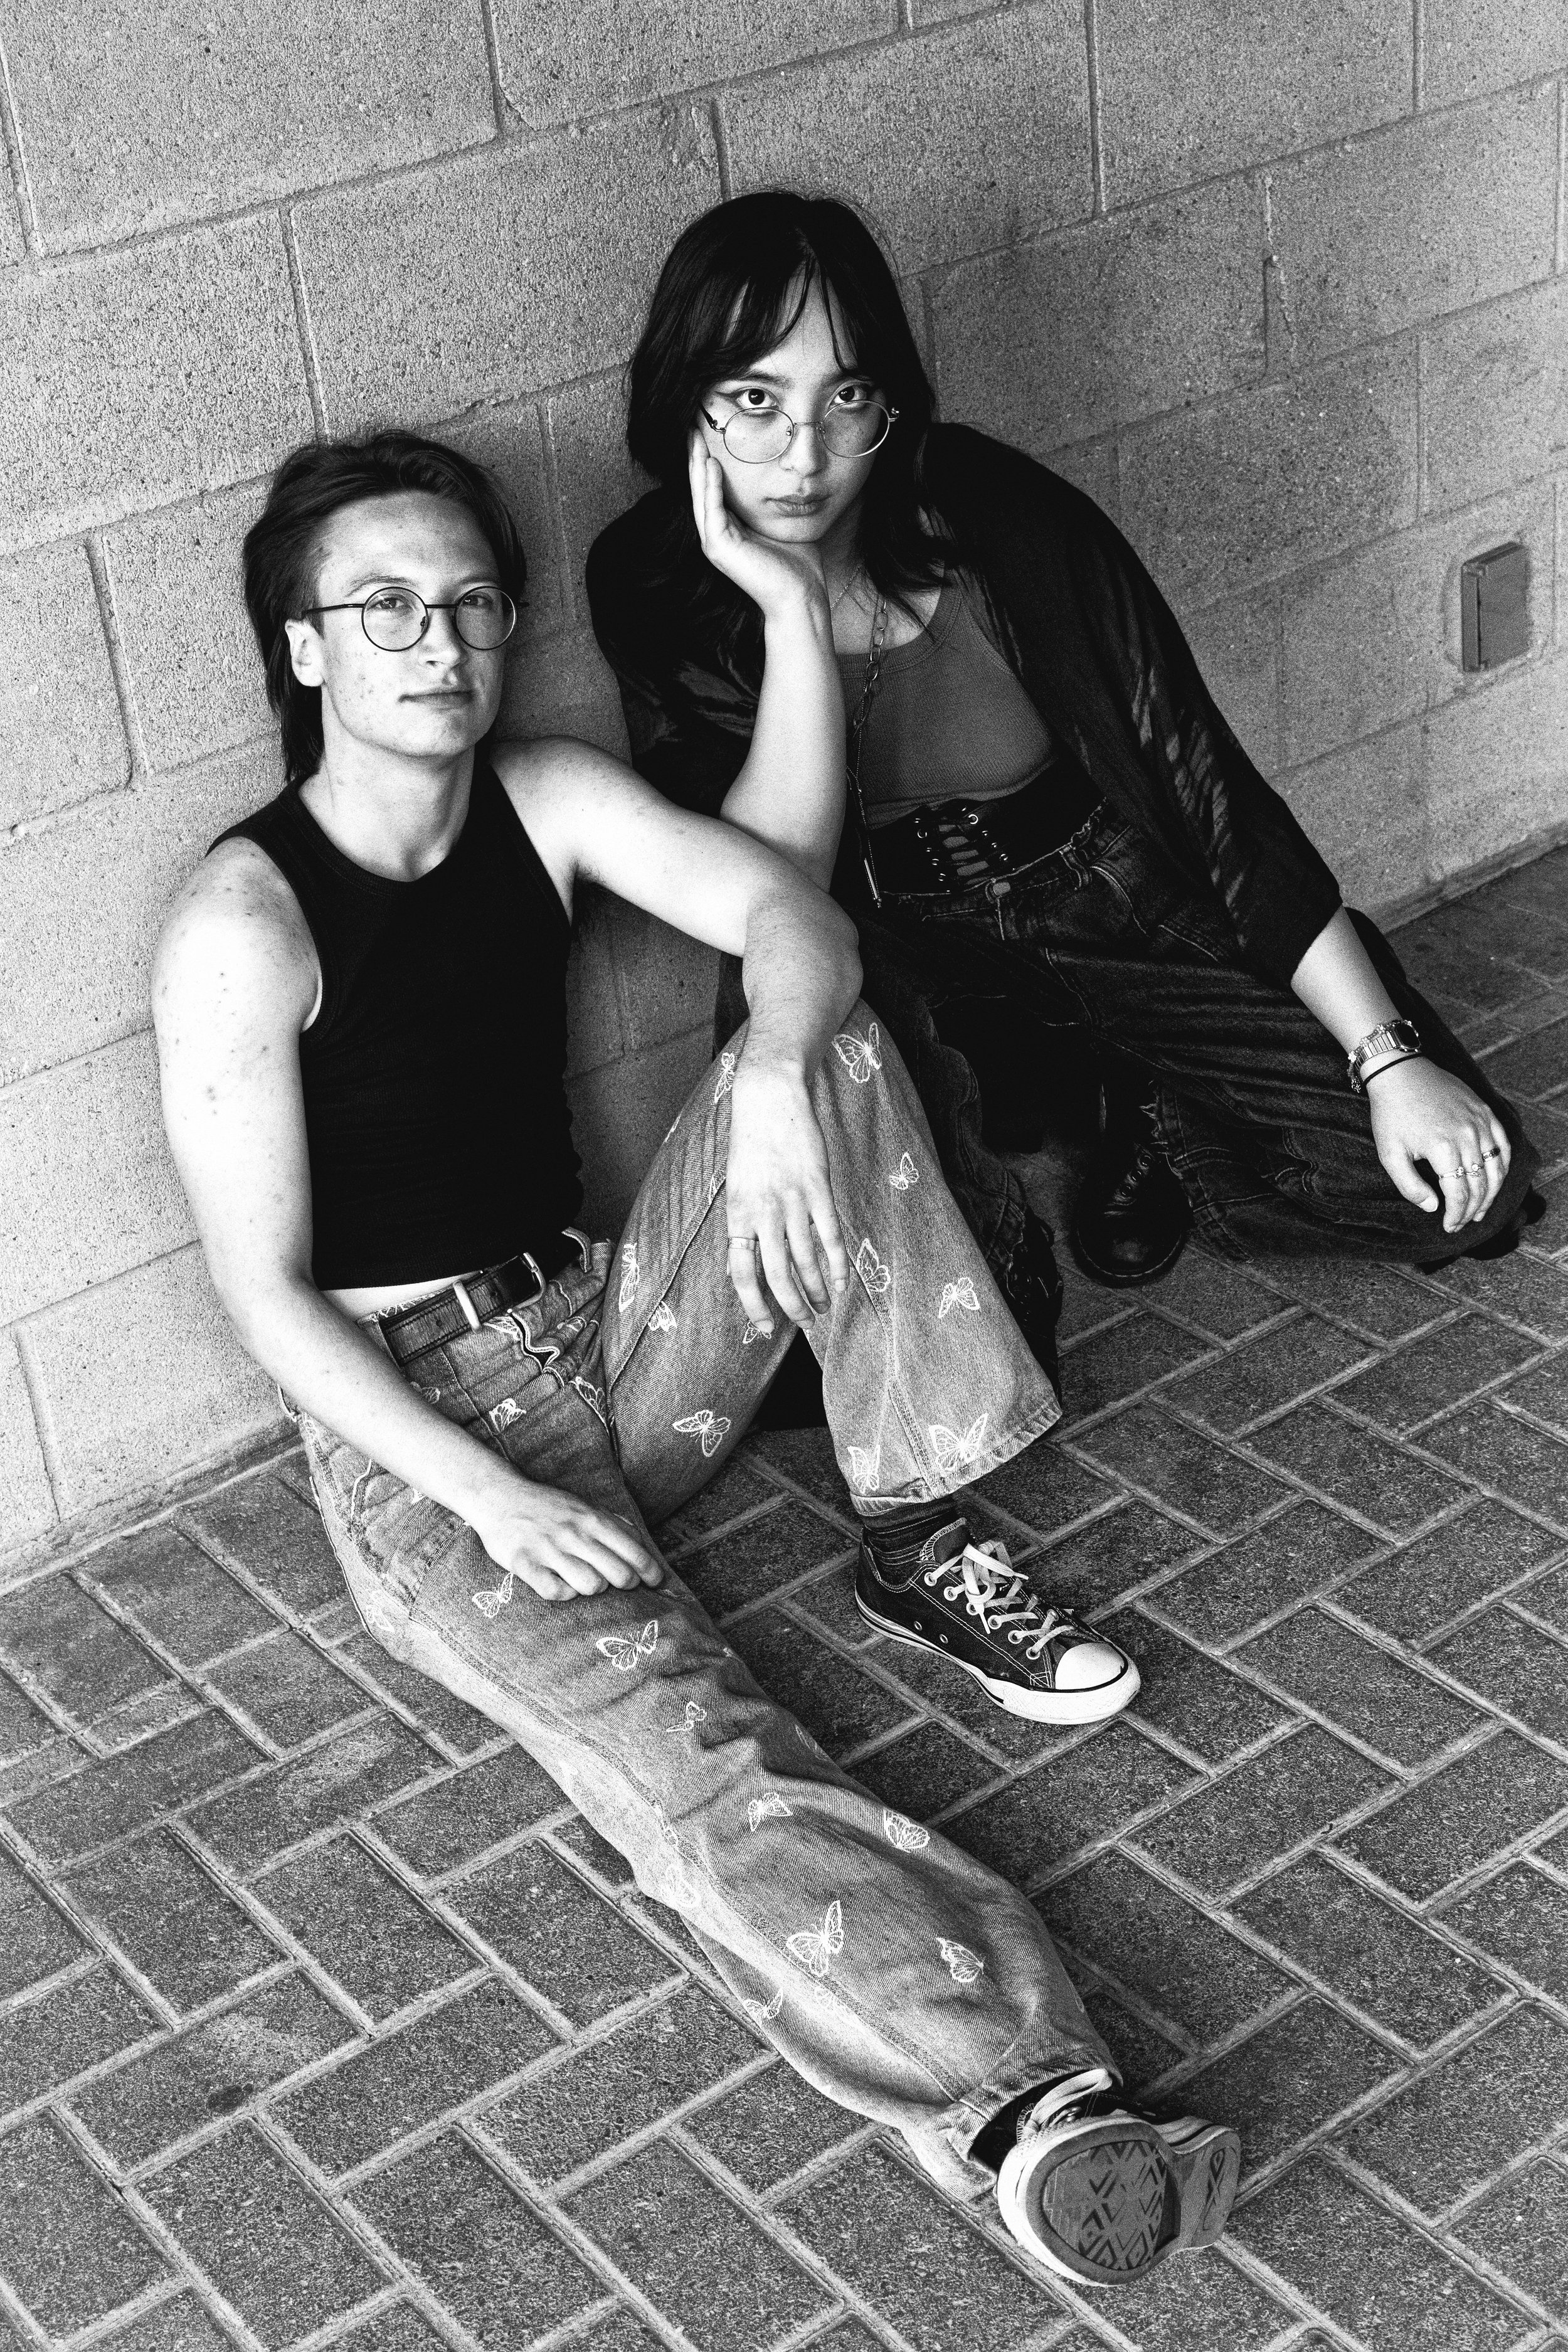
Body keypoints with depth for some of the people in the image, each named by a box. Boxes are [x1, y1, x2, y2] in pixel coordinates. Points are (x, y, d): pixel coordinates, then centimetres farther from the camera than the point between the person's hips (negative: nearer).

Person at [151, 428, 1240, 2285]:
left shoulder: (546, 800, 2)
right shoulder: (241, 927, -15)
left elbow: (790, 915, -9)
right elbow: (266, 1293, -16)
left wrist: (774, 1069, -33)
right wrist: (496, 1500, -25)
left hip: (609, 1336, 6)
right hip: (412, 1430, -6)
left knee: (836, 1051, -15)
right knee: (682, 1737, -32)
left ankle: (920, 1541, -13)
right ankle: (1019, 2100, -46)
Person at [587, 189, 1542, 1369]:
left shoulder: (1005, 517, -16)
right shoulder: (653, 587, -14)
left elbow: (1205, 784, -10)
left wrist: (1389, 1058, -13)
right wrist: (789, 612, -33)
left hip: (1121, 918, 1)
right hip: (908, 976, 0)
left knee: (1468, 1183, -12)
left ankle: (1152, 1128, 16)